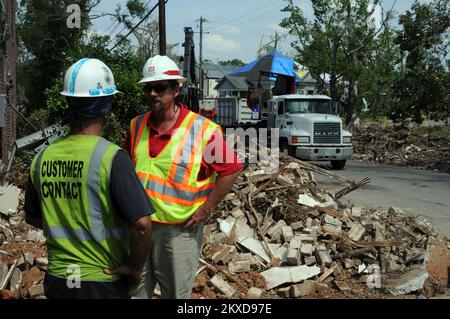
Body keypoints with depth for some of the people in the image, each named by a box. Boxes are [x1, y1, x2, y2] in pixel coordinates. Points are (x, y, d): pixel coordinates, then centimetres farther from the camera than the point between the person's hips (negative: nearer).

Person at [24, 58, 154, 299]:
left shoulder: (43, 158, -2)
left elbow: (32, 217, 11)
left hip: (56, 279, 5)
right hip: (103, 281, -5)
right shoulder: (111, 157, -19)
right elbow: (142, 224, -25)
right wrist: (135, 269, -11)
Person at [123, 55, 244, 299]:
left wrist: (205, 210, -10)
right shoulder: (137, 126, 3)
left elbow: (231, 169, -10)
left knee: (176, 293, 11)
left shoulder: (203, 130, -13)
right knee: (134, 291, 16)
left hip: (179, 230, -4)